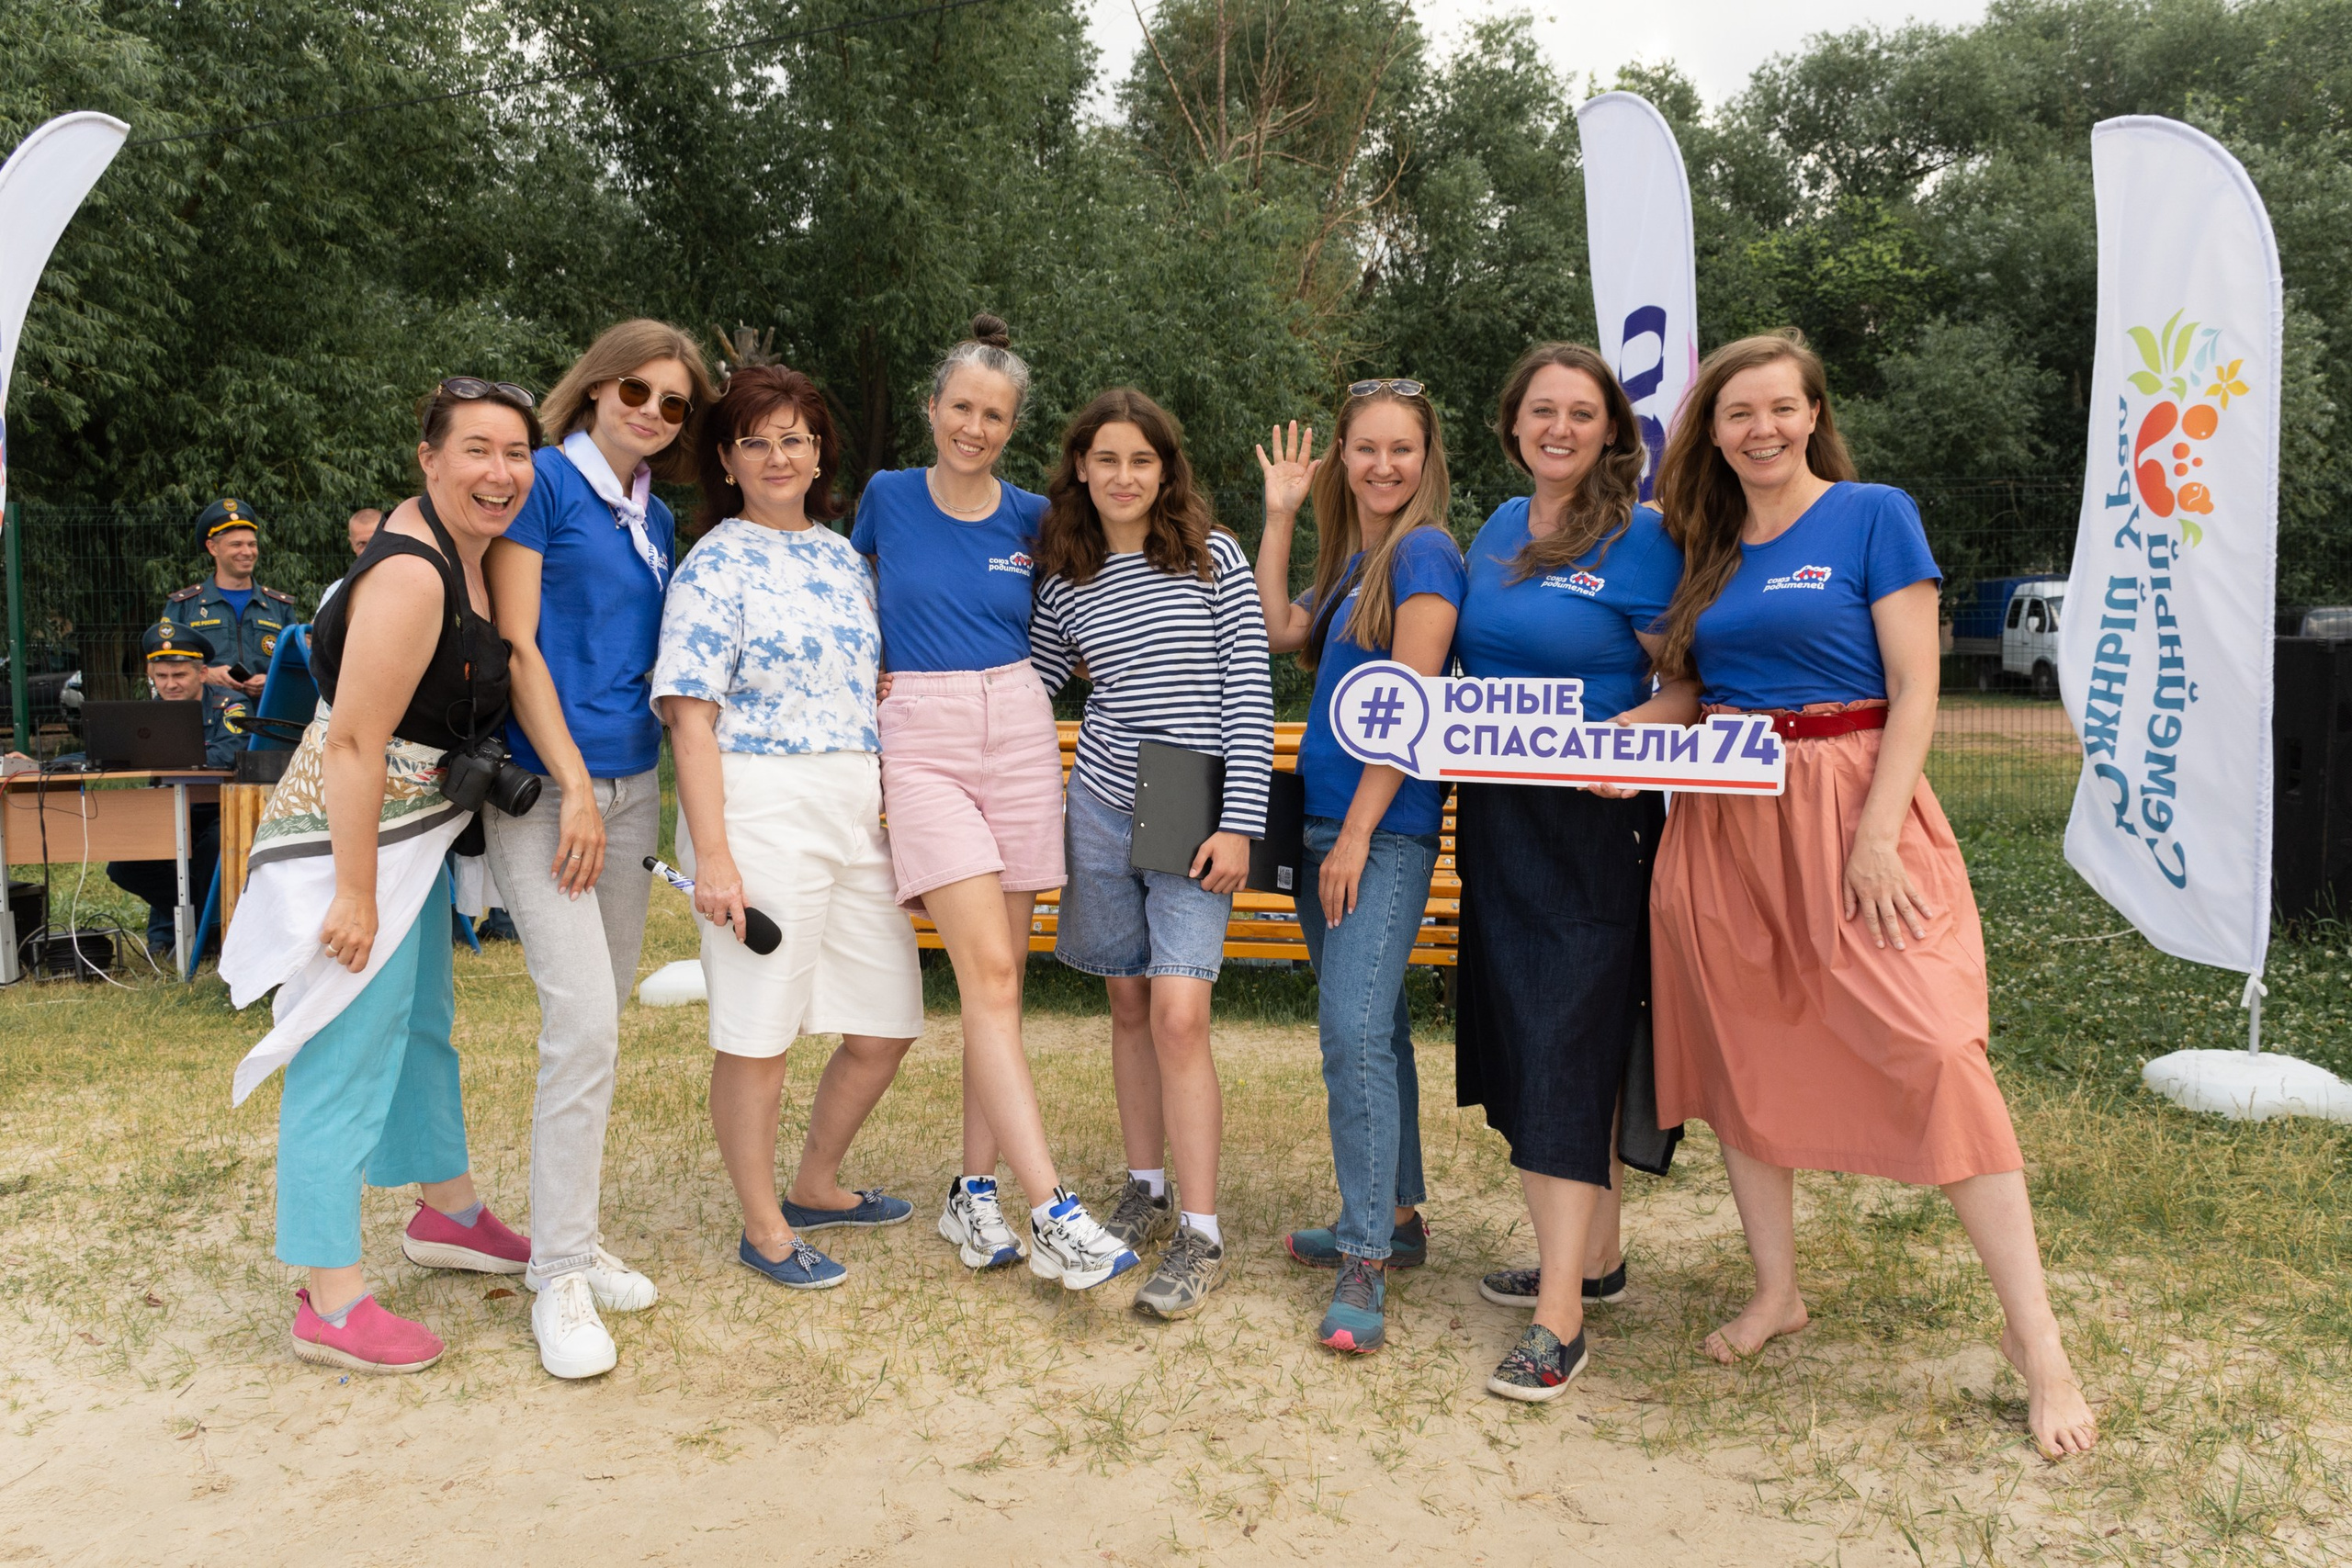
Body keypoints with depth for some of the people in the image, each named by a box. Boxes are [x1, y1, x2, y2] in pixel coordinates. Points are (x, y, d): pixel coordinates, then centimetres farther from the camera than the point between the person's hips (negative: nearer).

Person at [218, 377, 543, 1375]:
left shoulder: (465, 550, 5)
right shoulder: (410, 577, -24)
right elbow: (354, 743, -26)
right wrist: (355, 894, -25)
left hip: (414, 835, 11)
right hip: (349, 843, -11)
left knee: (421, 1026, 24)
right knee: (346, 1061, -4)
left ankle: (448, 1213, 43)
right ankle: (332, 1305, 6)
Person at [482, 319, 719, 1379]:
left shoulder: (657, 522, 16)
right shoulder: (544, 481, -5)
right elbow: (516, 645, -10)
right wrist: (574, 785, -14)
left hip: (632, 782, 7)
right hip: (546, 780, -7)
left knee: (601, 1020, 11)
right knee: (584, 1021, -13)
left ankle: (574, 1240, 22)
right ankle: (560, 1276, -2)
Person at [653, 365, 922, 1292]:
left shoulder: (843, 556, 15)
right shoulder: (714, 566, -3)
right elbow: (691, 719, -9)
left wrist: (899, 805, 14)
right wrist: (711, 853, -16)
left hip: (859, 814, 7)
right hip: (762, 809, -7)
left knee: (886, 1025, 11)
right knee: (757, 1031, 0)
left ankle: (816, 1187, 33)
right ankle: (763, 1228, 19)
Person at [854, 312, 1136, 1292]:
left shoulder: (1031, 517, 8)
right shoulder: (889, 497, 5)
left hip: (1020, 733, 3)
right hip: (923, 740, -3)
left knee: (1002, 976, 3)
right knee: (989, 972, -14)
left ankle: (974, 1192, 15)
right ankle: (1055, 1213, -18)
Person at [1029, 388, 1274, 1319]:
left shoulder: (1215, 560, -2)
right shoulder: (1065, 586, 8)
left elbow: (1251, 696, -5)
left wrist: (1239, 824, -11)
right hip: (1103, 810, 4)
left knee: (1177, 1013, -12)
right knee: (1129, 1005, 10)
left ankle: (1201, 1237, -5)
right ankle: (1146, 1192, 26)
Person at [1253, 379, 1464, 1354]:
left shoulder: (1425, 552, -9)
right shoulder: (1347, 561, 17)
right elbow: (1275, 631, 4)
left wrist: (1358, 833, -17)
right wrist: (1278, 514, 7)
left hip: (1385, 830, -9)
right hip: (1326, 820, 9)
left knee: (1354, 1028, -15)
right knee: (1371, 1025, 15)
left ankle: (1365, 1267, -9)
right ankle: (1394, 1218, 27)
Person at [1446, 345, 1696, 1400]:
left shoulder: (1640, 538, -7)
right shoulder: (1500, 530, 13)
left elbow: (1692, 687, -9)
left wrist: (1626, 732, -26)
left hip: (1593, 826, -7)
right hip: (1494, 819, 7)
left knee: (1570, 1049, -8)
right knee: (1519, 1043, 12)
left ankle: (1559, 1318, -3)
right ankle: (1594, 1258, 28)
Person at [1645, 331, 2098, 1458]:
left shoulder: (1873, 515, -1)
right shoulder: (1706, 548, 13)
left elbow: (1914, 694, -7)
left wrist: (1877, 836, -16)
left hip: (1848, 805, -5)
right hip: (1724, 822, 5)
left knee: (1932, 1048, -14)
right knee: (1743, 1058, 9)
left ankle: (2035, 1336, -2)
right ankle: (1777, 1290, 26)